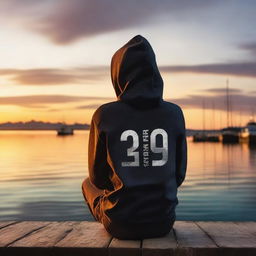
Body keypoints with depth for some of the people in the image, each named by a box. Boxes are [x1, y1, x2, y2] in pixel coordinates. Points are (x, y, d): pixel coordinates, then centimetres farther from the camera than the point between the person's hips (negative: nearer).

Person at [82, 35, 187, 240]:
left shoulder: (104, 115, -13)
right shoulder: (174, 113, -6)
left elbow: (97, 177, -2)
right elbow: (179, 174, 2)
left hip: (119, 224, -2)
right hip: (163, 222, 3)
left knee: (88, 184, 30)